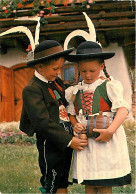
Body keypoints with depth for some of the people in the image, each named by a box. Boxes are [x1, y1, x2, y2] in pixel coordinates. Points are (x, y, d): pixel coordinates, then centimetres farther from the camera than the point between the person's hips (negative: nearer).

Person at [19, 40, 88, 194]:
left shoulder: (56, 81, 11)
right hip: (50, 144, -8)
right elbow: (43, 122, -22)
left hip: (67, 139, 8)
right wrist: (69, 140, -24)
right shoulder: (32, 90, -15)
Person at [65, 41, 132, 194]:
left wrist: (111, 130, -24)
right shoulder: (75, 91, 12)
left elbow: (122, 108, -10)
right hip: (84, 139, 4)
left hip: (106, 139, -4)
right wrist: (75, 125, -2)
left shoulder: (109, 86, -1)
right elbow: (72, 114, 21)